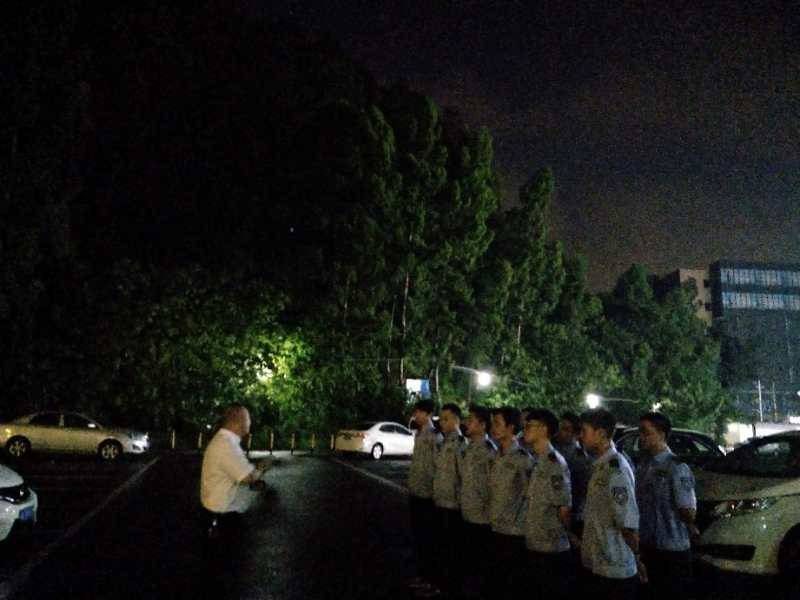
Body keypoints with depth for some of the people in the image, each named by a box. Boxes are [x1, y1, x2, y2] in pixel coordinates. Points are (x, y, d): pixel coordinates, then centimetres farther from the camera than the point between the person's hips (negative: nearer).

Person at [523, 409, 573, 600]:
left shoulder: (554, 462, -18)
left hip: (552, 549, -9)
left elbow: (564, 509, -17)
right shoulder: (538, 461, 9)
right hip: (535, 546, 9)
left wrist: (561, 536, -4)